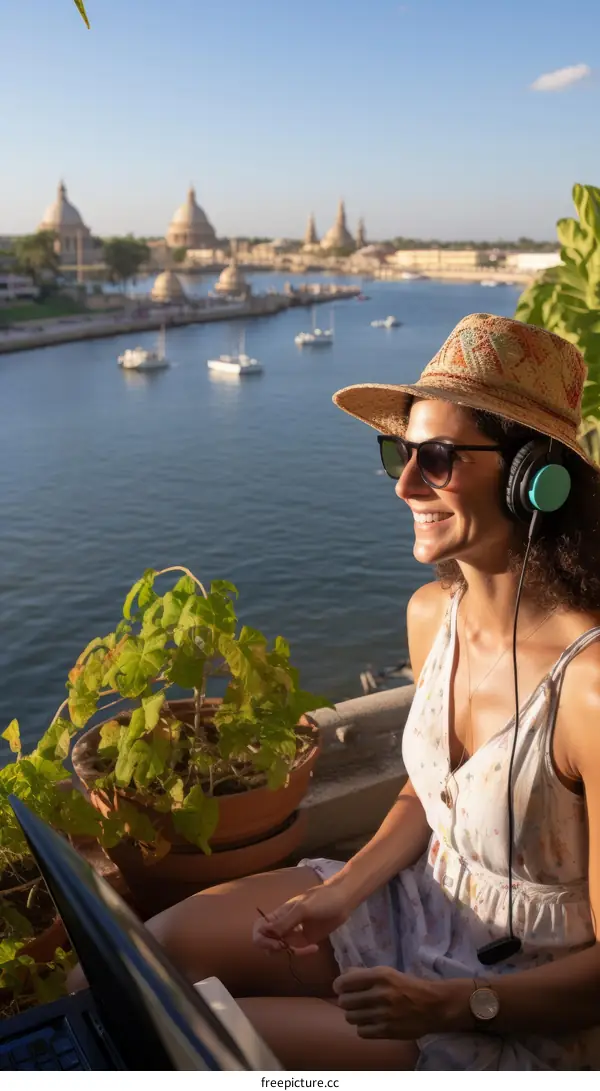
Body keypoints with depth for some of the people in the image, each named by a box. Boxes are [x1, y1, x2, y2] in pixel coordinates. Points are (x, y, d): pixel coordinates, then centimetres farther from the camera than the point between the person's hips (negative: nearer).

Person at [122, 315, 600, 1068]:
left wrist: (449, 1005, -27)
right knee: (170, 943, 0)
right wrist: (343, 890, -4)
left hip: (528, 1012, -6)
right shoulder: (431, 613, -7)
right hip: (420, 902, 6)